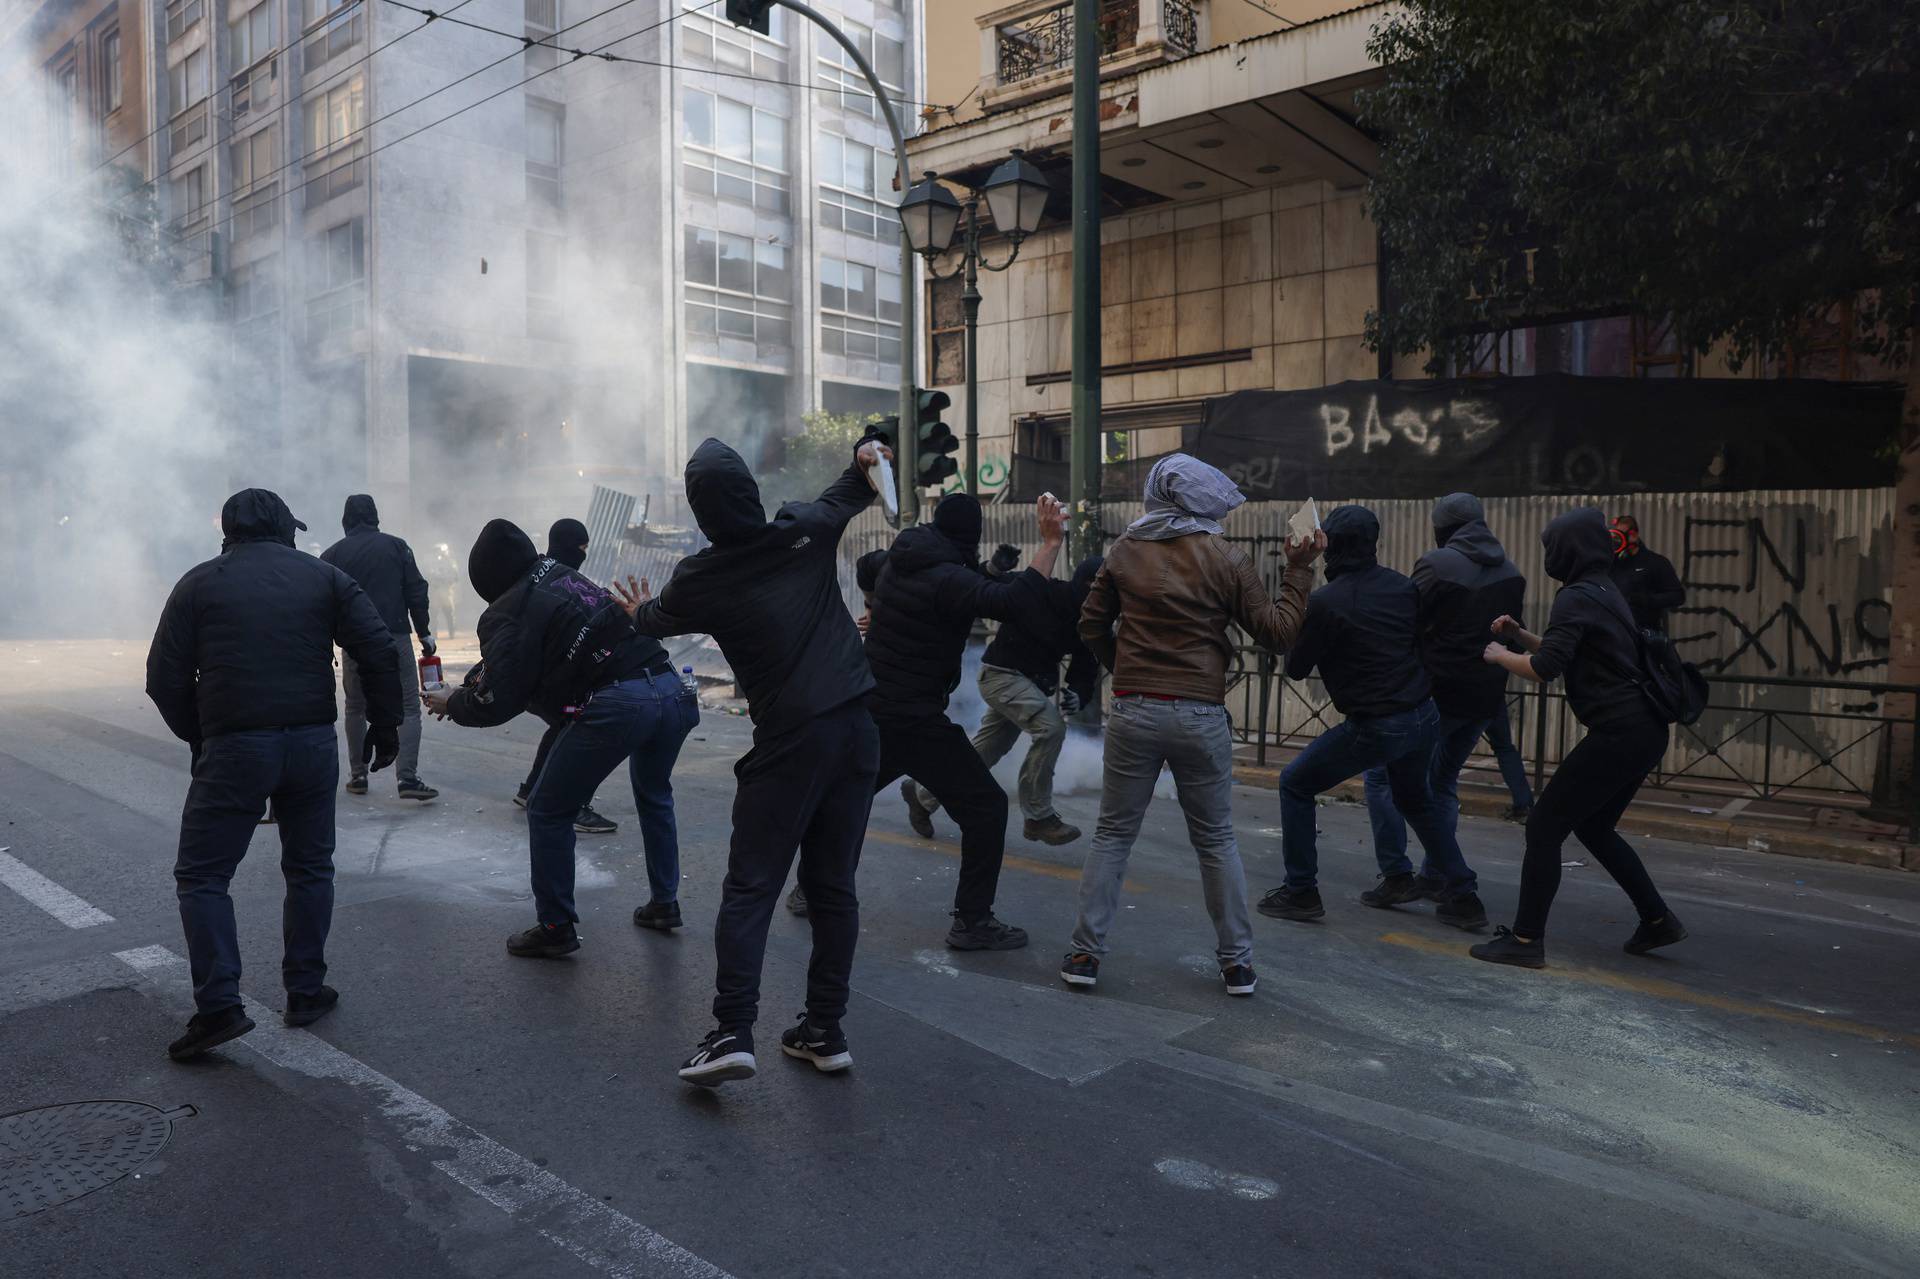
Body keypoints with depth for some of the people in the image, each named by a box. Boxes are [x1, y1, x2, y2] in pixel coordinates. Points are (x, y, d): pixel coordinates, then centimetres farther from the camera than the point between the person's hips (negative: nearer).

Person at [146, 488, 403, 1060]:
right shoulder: (324, 577, 7)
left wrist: (197, 735, 16)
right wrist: (385, 723, 6)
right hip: (313, 745, 2)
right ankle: (306, 992, 20)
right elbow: (379, 650, -2)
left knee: (202, 876, 8)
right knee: (310, 869, 16)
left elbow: (164, 679, 2)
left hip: (234, 750, -2)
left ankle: (219, 1005, 0)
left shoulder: (199, 583, 5)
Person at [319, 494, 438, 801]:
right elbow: (416, 593, 0)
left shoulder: (332, 555, 7)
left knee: (356, 709, 17)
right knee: (408, 707, -2)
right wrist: (424, 634, 6)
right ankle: (408, 778, -13)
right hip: (395, 638, -2)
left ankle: (358, 776, 19)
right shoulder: (396, 546, 4)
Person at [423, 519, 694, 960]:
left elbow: (496, 704, -4)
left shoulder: (509, 614, 0)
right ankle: (665, 902, 37)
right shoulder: (564, 577, 23)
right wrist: (478, 683, 37)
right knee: (654, 795, 32)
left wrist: (453, 704, 15)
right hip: (670, 689, 8)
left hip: (613, 706, -8)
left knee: (548, 812, 11)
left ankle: (555, 928, 16)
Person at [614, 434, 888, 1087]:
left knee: (749, 889, 2)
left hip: (788, 743, -4)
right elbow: (851, 491, 25)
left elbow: (655, 620, 24)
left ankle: (732, 1033, -5)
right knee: (833, 885, 10)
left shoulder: (699, 579, -2)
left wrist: (638, 611, 43)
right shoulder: (807, 531, 1)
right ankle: (825, 1031, 17)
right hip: (856, 730, 4)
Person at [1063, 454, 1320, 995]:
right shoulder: (1227, 558, -3)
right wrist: (1300, 570, 7)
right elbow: (1279, 632, -2)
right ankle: (1236, 961, 18)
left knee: (1113, 834, 11)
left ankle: (1085, 953, 11)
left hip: (1133, 711, 1)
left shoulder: (1125, 550, 4)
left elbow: (1091, 626, 9)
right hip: (1200, 716, -1)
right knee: (1216, 840, 12)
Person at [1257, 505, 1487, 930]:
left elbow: (1296, 669, -6)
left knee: (1295, 784, 11)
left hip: (1374, 727, -6)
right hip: (1424, 717, 6)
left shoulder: (1324, 602, -15)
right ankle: (1462, 897, 28)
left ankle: (1301, 892, 12)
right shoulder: (1402, 586, 2)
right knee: (1417, 799, 29)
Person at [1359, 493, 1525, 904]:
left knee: (1382, 774, 4)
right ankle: (1437, 876, 19)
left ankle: (1397, 876, -1)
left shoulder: (1437, 564, -13)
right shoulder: (1510, 574, 8)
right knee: (1443, 781, 21)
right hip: (1487, 697, 7)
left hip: (1438, 692, -7)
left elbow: (1408, 627, -12)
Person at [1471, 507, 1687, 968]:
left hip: (1618, 734, -10)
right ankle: (1658, 920, 27)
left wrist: (1501, 655, -3)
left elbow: (1544, 669, -21)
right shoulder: (1606, 589, 16)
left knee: (1545, 826, -3)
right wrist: (1521, 635, 17)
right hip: (1645, 729, 10)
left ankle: (1525, 939, 0)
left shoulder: (1576, 597, -13)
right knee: (1594, 827, 23)